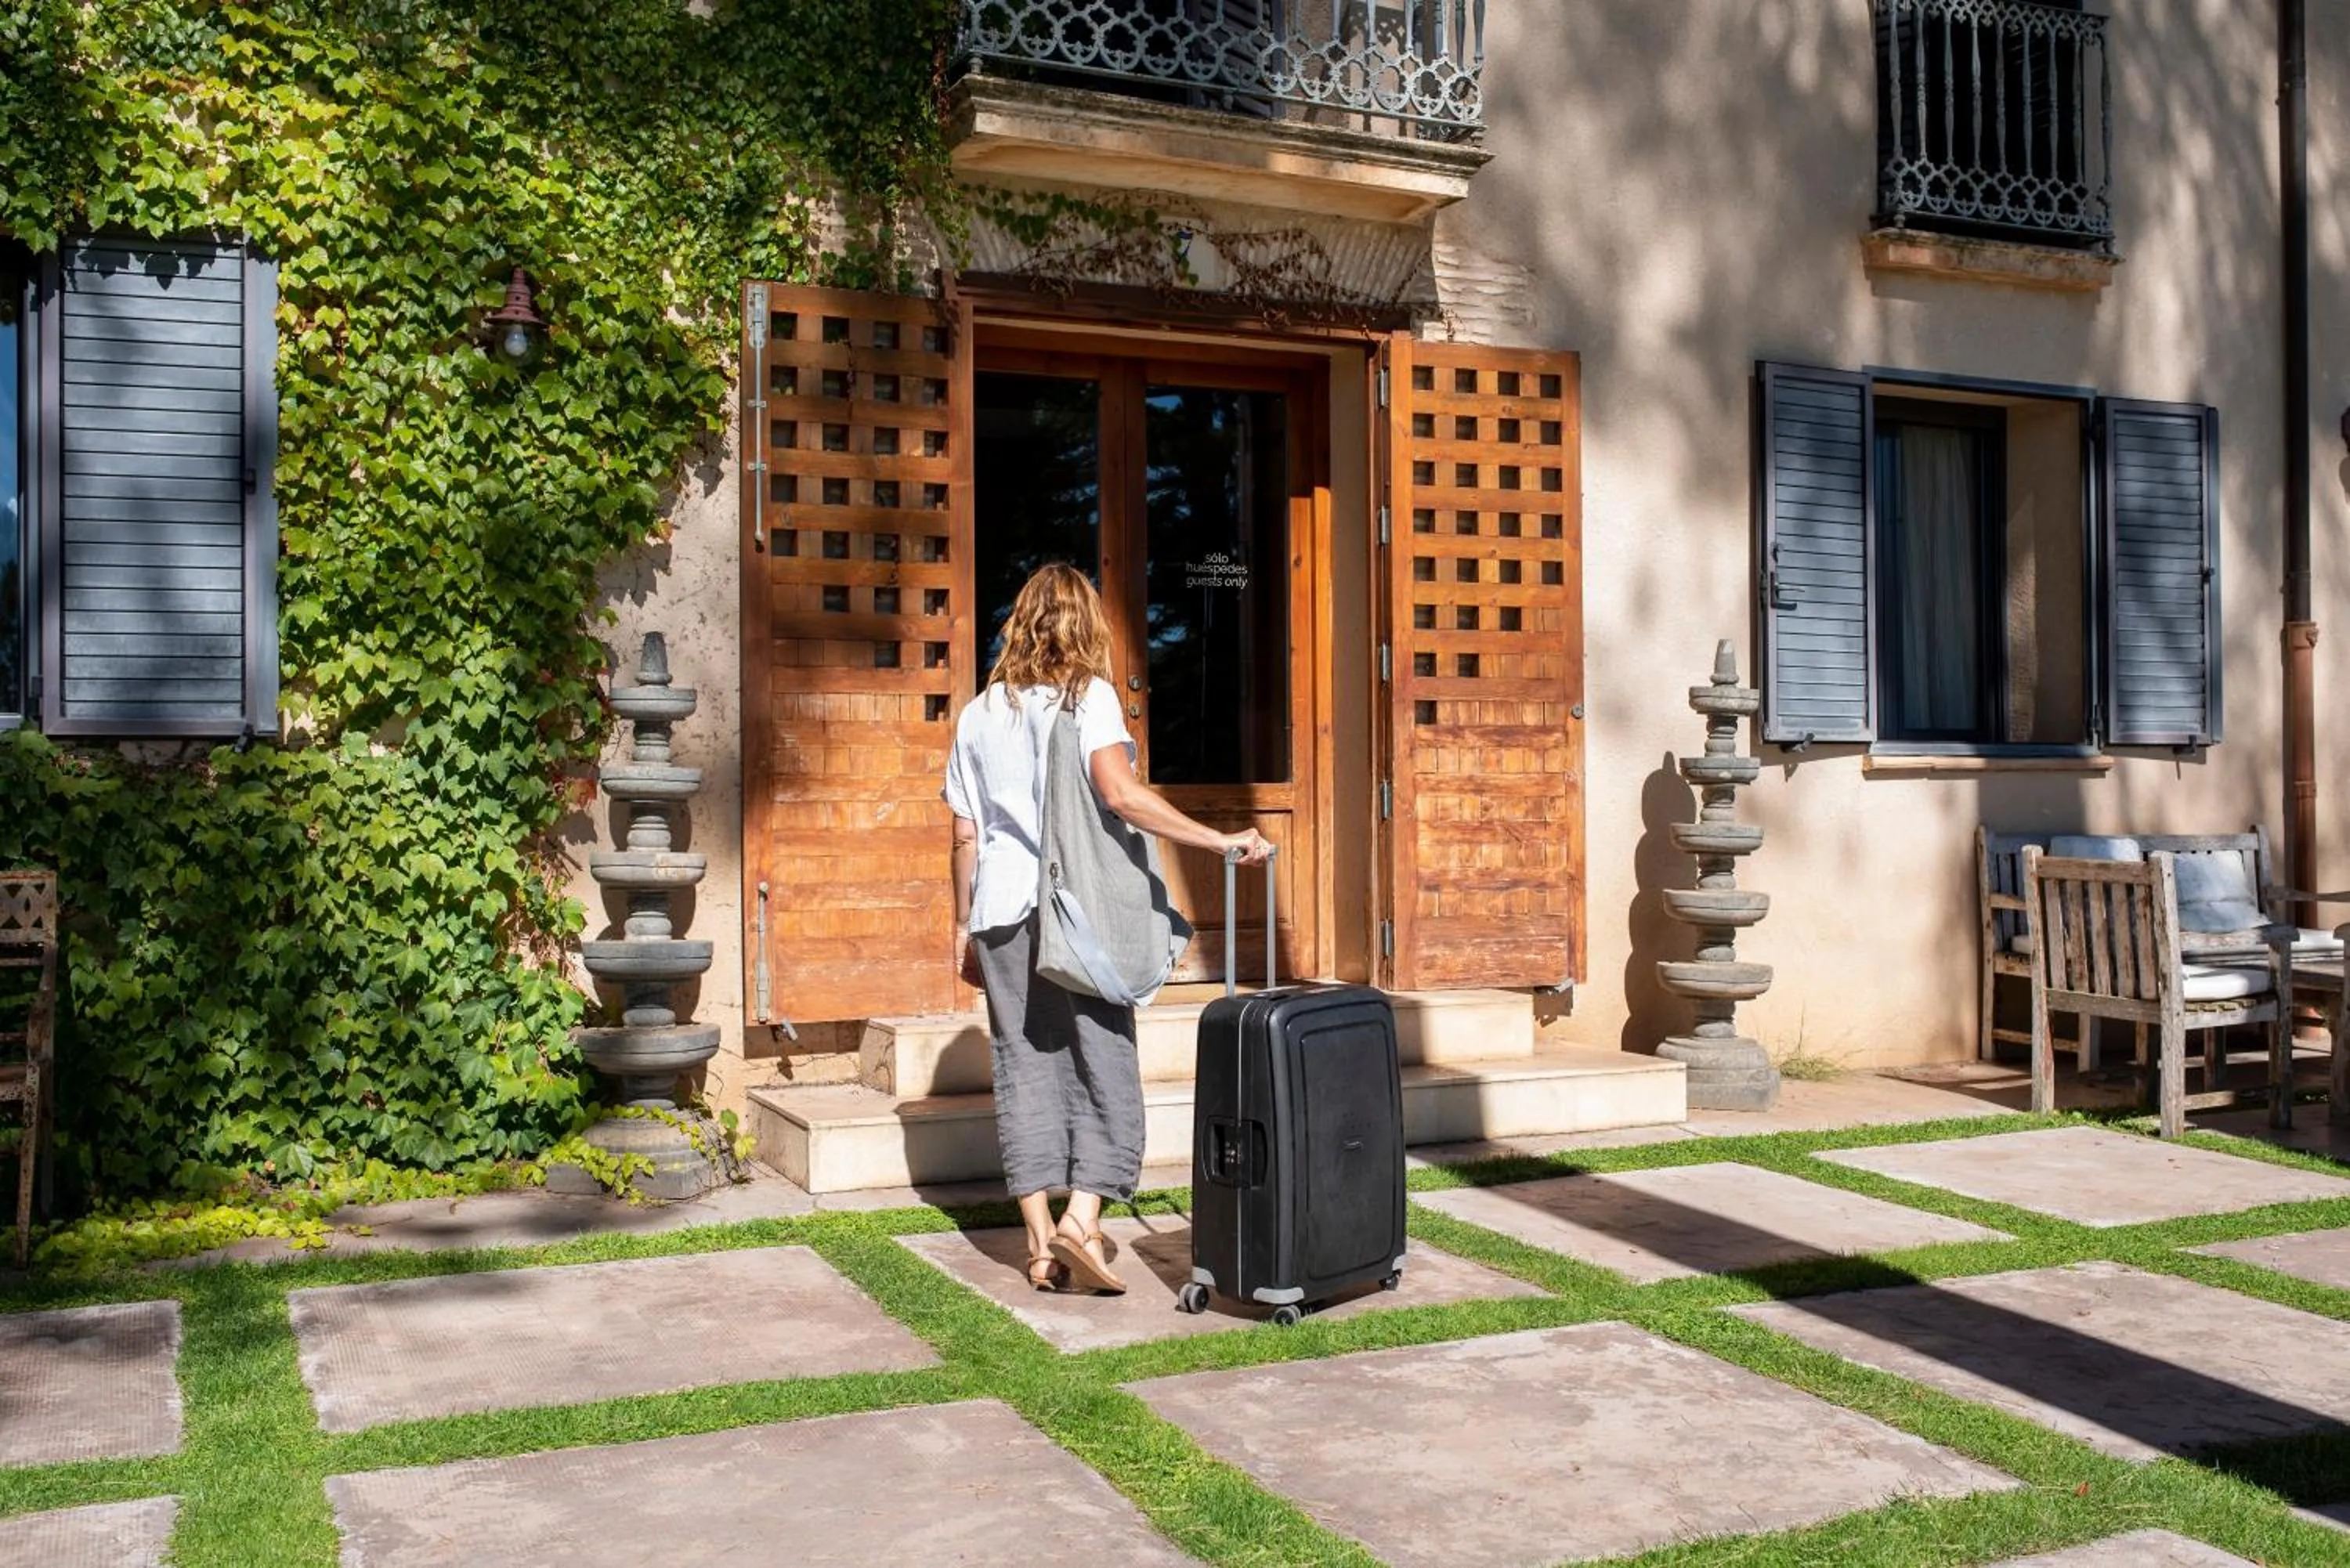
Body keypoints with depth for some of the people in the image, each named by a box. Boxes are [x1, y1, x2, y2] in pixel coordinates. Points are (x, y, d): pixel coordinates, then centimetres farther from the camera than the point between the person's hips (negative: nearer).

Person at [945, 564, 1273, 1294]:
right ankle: (1083, 1216, -10)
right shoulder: (1088, 696, -3)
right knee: (1104, 1067, 3)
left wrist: (963, 924, 19)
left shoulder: (979, 713, 11)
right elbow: (1120, 793, -18)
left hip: (1001, 912, 4)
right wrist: (1220, 840, -17)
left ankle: (1042, 1241, 8)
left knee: (1025, 1070, 7)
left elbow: (965, 837, 10)